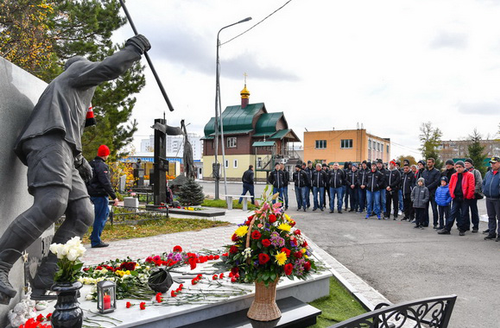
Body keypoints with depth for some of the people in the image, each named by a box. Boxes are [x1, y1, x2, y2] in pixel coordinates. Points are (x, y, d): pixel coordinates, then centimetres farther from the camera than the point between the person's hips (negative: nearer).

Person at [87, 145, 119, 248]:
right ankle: (95, 241, 2)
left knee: (106, 212, 22)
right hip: (100, 194, -10)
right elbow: (106, 183, -22)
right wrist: (114, 197, -19)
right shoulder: (101, 166, -17)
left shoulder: (91, 163, 12)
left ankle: (95, 235, 23)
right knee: (100, 217, -2)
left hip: (92, 194, 10)